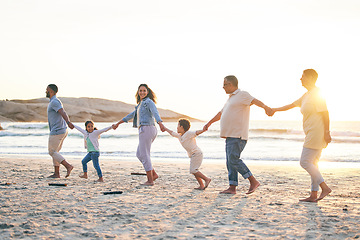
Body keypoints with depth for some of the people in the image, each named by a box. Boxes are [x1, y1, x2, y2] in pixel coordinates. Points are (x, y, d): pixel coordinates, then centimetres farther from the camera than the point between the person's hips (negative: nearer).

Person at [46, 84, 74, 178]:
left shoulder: (54, 102, -13)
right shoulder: (55, 102, 20)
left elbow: (63, 113, -29)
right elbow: (65, 114, 24)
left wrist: (68, 123, -43)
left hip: (57, 131, -10)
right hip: (62, 130, 10)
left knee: (52, 152, -5)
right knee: (55, 152, 13)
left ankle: (68, 166, -13)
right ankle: (56, 173, 13)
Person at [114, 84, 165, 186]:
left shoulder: (149, 102, -7)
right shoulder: (141, 103, 23)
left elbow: (156, 113, -25)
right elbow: (133, 114, 33)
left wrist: (160, 123, -44)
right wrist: (119, 122, 39)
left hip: (146, 129, -10)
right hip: (145, 130, 10)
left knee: (144, 155, -5)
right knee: (139, 154, 15)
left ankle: (150, 180, -2)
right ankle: (154, 174, 11)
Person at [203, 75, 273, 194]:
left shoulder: (242, 95, -6)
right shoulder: (231, 98, 23)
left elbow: (254, 101, -25)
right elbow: (221, 113, 36)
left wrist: (265, 107, -45)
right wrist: (209, 123, 43)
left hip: (238, 136, -10)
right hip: (230, 136, 10)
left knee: (233, 159, -16)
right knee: (230, 162, 6)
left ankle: (253, 181, -12)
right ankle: (232, 188, 7)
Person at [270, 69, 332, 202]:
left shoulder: (316, 94, -13)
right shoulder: (307, 95, 17)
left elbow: (325, 113, -17)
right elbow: (292, 105, 26)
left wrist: (327, 133, -20)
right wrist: (275, 110, 28)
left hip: (317, 133, -10)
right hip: (314, 135, 10)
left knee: (305, 162, -9)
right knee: (312, 164, 9)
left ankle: (324, 187, -8)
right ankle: (314, 194, 10)